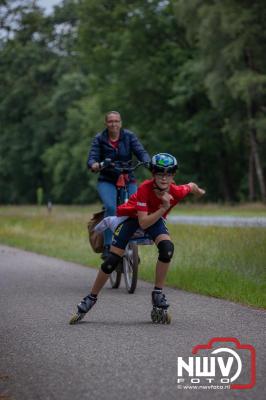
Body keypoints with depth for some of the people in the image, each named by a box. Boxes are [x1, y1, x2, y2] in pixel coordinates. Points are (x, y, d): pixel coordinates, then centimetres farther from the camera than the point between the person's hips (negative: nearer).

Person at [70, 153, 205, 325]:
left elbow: (191, 186, -4)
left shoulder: (177, 192, -29)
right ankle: (91, 298, 13)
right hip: (132, 216, -2)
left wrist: (198, 191, 18)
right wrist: (164, 208, -47)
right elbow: (143, 223, -39)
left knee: (167, 248, -27)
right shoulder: (145, 188, -37)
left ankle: (158, 293, -11)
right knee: (112, 261, -5)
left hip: (156, 217, 2)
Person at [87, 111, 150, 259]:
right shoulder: (100, 139, -1)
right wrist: (94, 165, -36)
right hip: (107, 181, -1)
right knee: (111, 207, -28)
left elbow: (141, 152, -12)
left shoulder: (129, 136, -1)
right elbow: (92, 157, -11)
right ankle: (107, 246, -22)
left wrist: (148, 162, -34)